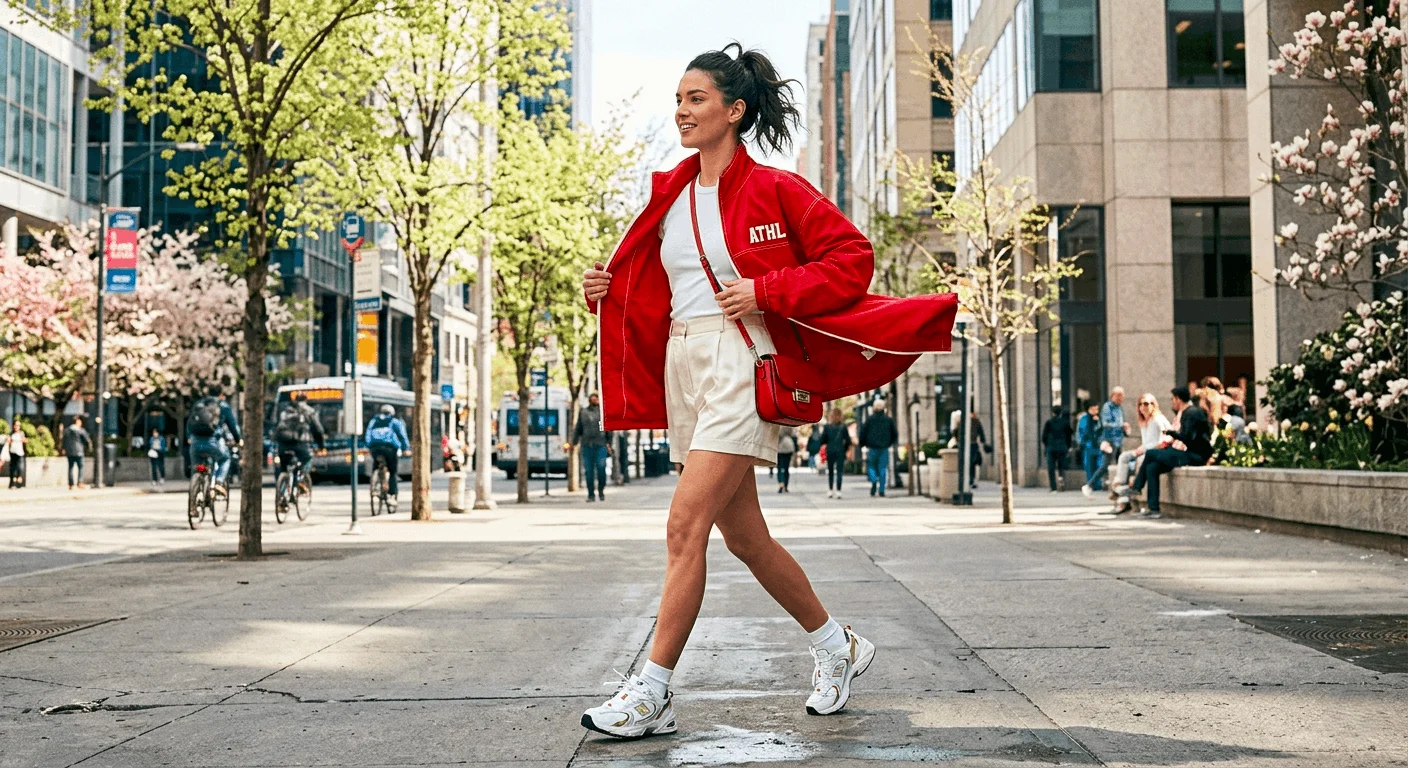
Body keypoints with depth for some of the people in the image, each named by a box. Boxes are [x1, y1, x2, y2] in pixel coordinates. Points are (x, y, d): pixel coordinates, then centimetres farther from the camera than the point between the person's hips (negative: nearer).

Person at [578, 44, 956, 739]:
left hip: (739, 362, -8)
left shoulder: (772, 189, -4)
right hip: (681, 366, 8)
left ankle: (652, 694, -7)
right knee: (743, 534, 13)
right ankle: (837, 647, 31)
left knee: (685, 527, -13)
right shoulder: (668, 195, 15)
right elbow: (649, 289, 22)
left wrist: (766, 290, -14)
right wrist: (608, 290, 2)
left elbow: (852, 257, -6)